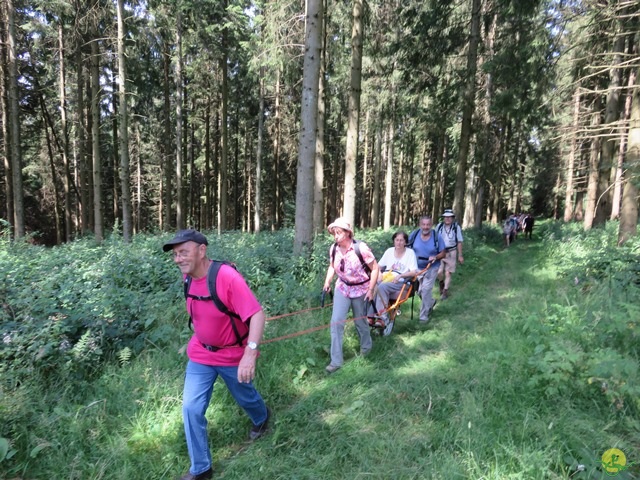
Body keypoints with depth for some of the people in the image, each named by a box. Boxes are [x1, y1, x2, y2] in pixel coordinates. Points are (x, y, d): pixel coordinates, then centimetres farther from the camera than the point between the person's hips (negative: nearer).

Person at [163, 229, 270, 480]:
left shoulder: (227, 277, -31)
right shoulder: (188, 278, -10)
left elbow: (257, 314, -33)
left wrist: (250, 353, -43)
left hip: (234, 355, -4)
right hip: (200, 355, 5)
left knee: (245, 397, 20)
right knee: (191, 408, 0)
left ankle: (261, 418, 56)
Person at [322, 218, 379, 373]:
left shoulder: (361, 248, -23)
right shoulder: (333, 249, -9)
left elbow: (375, 268, -15)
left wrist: (371, 290, -16)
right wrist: (327, 282, -6)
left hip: (360, 289, -3)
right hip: (342, 288, 3)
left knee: (360, 321, 13)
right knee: (336, 322, -5)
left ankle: (366, 346, 45)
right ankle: (336, 360, 5)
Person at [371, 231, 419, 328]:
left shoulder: (410, 252, 5)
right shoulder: (389, 251, 17)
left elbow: (414, 272, -2)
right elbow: (379, 266, 19)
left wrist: (400, 275, -15)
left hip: (400, 282, -3)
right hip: (385, 278, 4)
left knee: (382, 286, -35)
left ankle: (383, 318, -32)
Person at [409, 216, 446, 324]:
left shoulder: (437, 237, -12)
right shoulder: (414, 235, -7)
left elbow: (443, 253, -6)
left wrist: (435, 257, -25)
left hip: (431, 268, -3)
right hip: (417, 268, 4)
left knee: (426, 290, -11)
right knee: (419, 290, 13)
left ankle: (424, 315, 4)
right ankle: (431, 302, 44)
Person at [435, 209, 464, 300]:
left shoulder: (456, 227, -7)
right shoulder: (439, 226, -2)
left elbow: (459, 242, 0)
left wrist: (460, 255, 1)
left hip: (451, 252, -1)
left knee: (447, 273, 2)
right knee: (439, 272, -7)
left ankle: (445, 291, 18)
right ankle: (441, 283, 27)